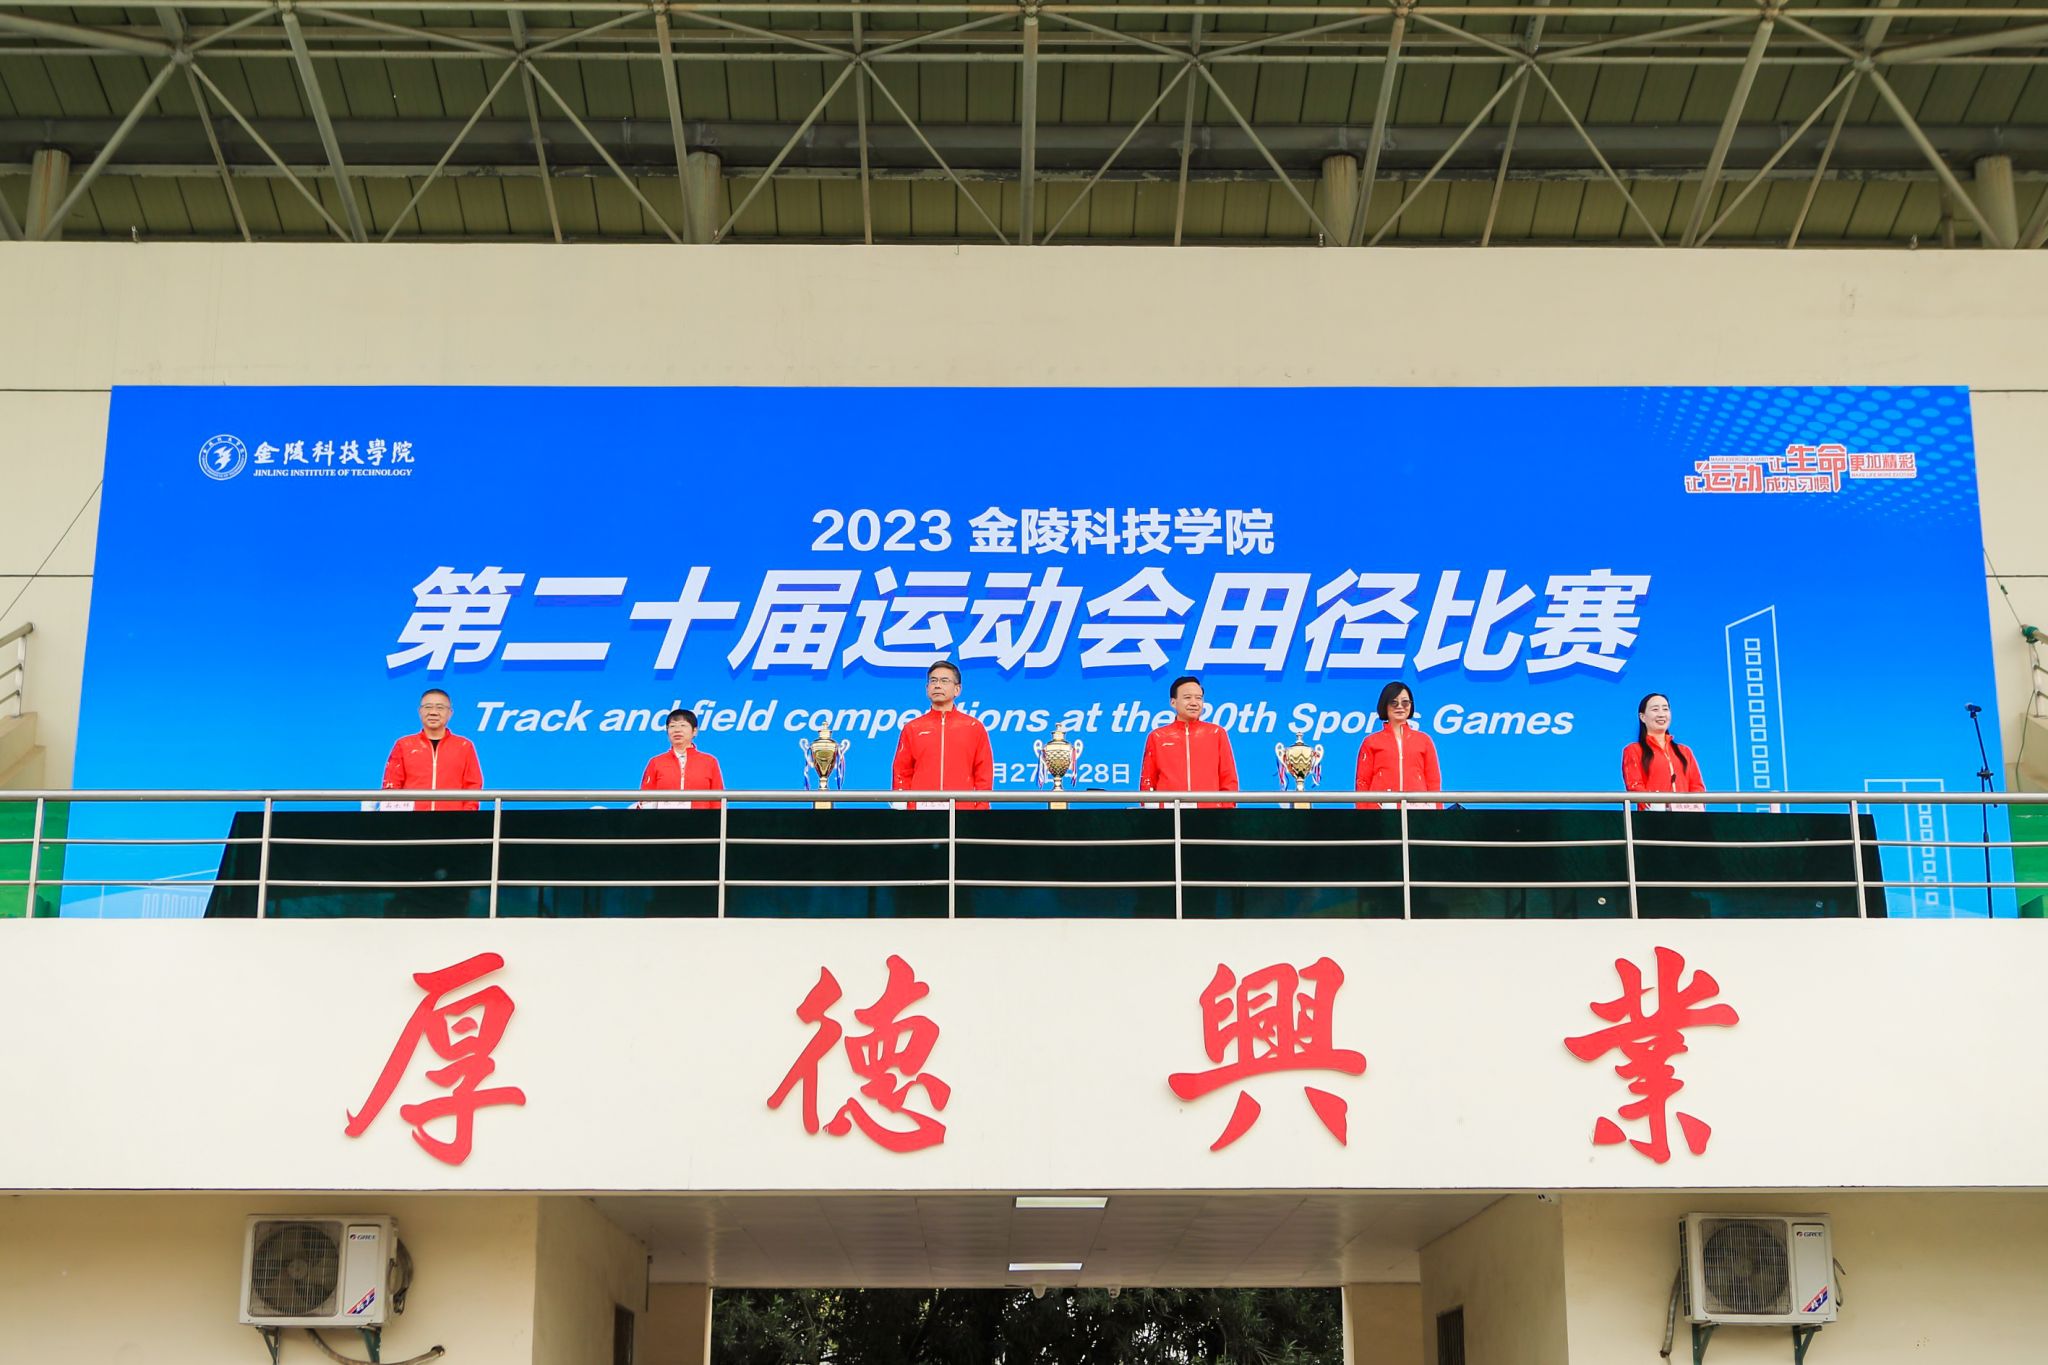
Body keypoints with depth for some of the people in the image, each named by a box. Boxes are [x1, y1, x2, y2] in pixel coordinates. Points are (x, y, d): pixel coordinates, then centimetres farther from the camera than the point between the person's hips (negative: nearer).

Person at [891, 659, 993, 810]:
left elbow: (984, 775, 8)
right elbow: (902, 774, 11)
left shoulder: (975, 728, 9)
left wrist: (981, 808, -1)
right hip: (920, 807, 1)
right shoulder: (912, 729, 12)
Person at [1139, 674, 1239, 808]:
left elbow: (1229, 781, 11)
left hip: (1210, 813, 0)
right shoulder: (1157, 737, 10)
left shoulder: (1217, 734, 10)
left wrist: (1226, 816, 0)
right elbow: (1147, 783, 11)